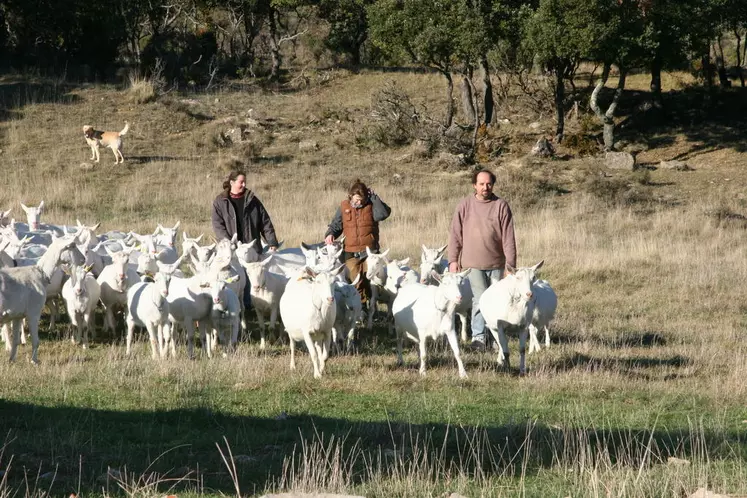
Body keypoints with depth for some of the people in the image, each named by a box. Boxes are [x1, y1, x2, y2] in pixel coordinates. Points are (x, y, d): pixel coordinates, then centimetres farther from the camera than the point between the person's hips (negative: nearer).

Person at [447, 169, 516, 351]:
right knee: (480, 299, -13)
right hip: (473, 263, -2)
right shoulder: (465, 206, 0)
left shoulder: (501, 206, 0)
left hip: (496, 264, 2)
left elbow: (508, 237, -1)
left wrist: (511, 263, -5)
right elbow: (455, 234, 3)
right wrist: (453, 259, -2)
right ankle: (478, 336, -13)